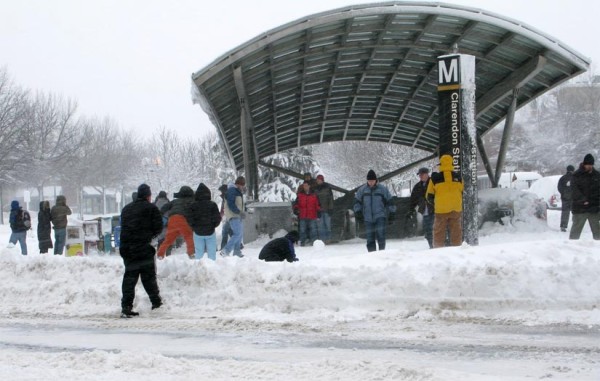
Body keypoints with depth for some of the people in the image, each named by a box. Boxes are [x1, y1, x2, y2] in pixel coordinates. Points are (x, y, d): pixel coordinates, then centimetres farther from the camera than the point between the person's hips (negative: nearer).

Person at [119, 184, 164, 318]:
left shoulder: (126, 209, 17)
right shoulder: (151, 208, -1)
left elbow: (123, 227, 19)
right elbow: (158, 227, -4)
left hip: (127, 248, 5)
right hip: (144, 248, -4)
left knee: (129, 277, 4)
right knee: (149, 276, 6)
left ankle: (126, 307, -3)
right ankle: (156, 302, 13)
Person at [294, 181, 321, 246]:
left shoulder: (314, 195, 9)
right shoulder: (300, 195, 10)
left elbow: (317, 205, 11)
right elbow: (296, 203, 13)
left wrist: (318, 211, 3)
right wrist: (296, 209, -4)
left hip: (312, 216, -1)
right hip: (302, 216, 1)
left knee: (313, 229, -1)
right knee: (302, 230, 2)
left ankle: (313, 241, 5)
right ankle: (303, 241, 8)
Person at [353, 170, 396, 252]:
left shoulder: (382, 189, 1)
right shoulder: (362, 190, 6)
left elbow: (389, 202, 6)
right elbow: (357, 201, 12)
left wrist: (392, 214, 5)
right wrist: (358, 212, 3)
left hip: (380, 217, -2)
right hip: (368, 218, 2)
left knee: (380, 235, -15)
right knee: (370, 237, 2)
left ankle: (382, 251, -1)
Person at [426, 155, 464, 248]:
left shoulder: (435, 178, -4)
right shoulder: (458, 177, 3)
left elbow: (429, 196, 2)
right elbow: (463, 193, 13)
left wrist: (435, 203, 20)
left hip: (441, 209, -2)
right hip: (456, 209, 2)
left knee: (439, 232, 6)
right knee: (456, 231, 8)